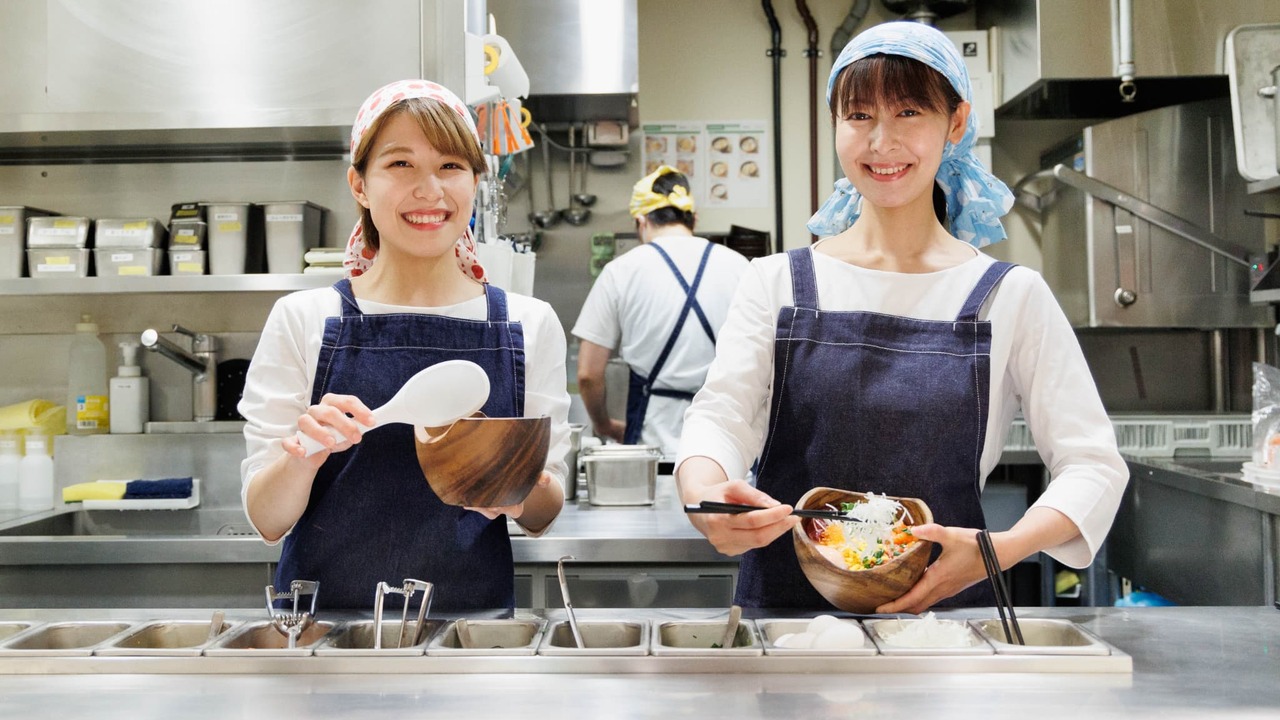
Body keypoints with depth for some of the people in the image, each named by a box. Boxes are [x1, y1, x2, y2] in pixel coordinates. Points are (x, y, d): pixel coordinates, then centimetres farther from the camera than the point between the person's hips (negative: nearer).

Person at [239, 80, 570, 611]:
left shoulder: (530, 325, 3)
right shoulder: (302, 320, 1)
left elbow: (543, 517, 8)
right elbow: (267, 521, 2)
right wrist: (302, 456, -18)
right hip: (325, 608, -1)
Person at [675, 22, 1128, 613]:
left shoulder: (1009, 296, 5)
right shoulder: (776, 283, 7)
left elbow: (1092, 463, 3)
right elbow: (720, 414, -4)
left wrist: (1001, 549, -16)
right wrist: (703, 496, -27)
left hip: (946, 606, 0)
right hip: (783, 602, 1)